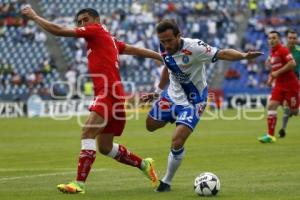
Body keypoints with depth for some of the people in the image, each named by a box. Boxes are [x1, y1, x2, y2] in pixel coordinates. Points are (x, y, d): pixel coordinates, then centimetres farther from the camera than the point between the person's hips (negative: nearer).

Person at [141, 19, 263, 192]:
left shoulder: (194, 47, -30)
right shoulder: (165, 49, -10)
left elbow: (222, 53, -37)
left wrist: (244, 55, -55)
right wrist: (157, 92, 21)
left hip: (193, 101, -6)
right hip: (173, 94, 7)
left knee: (177, 143, -17)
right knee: (151, 125, 21)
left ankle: (166, 182, 4)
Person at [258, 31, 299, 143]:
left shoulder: (282, 50, -14)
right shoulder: (272, 52, 11)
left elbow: (292, 63, -25)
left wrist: (278, 72, -22)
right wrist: (271, 78, 10)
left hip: (290, 85, -7)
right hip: (279, 85, 7)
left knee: (294, 111, -1)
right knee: (271, 105, -8)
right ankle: (270, 135, -10)